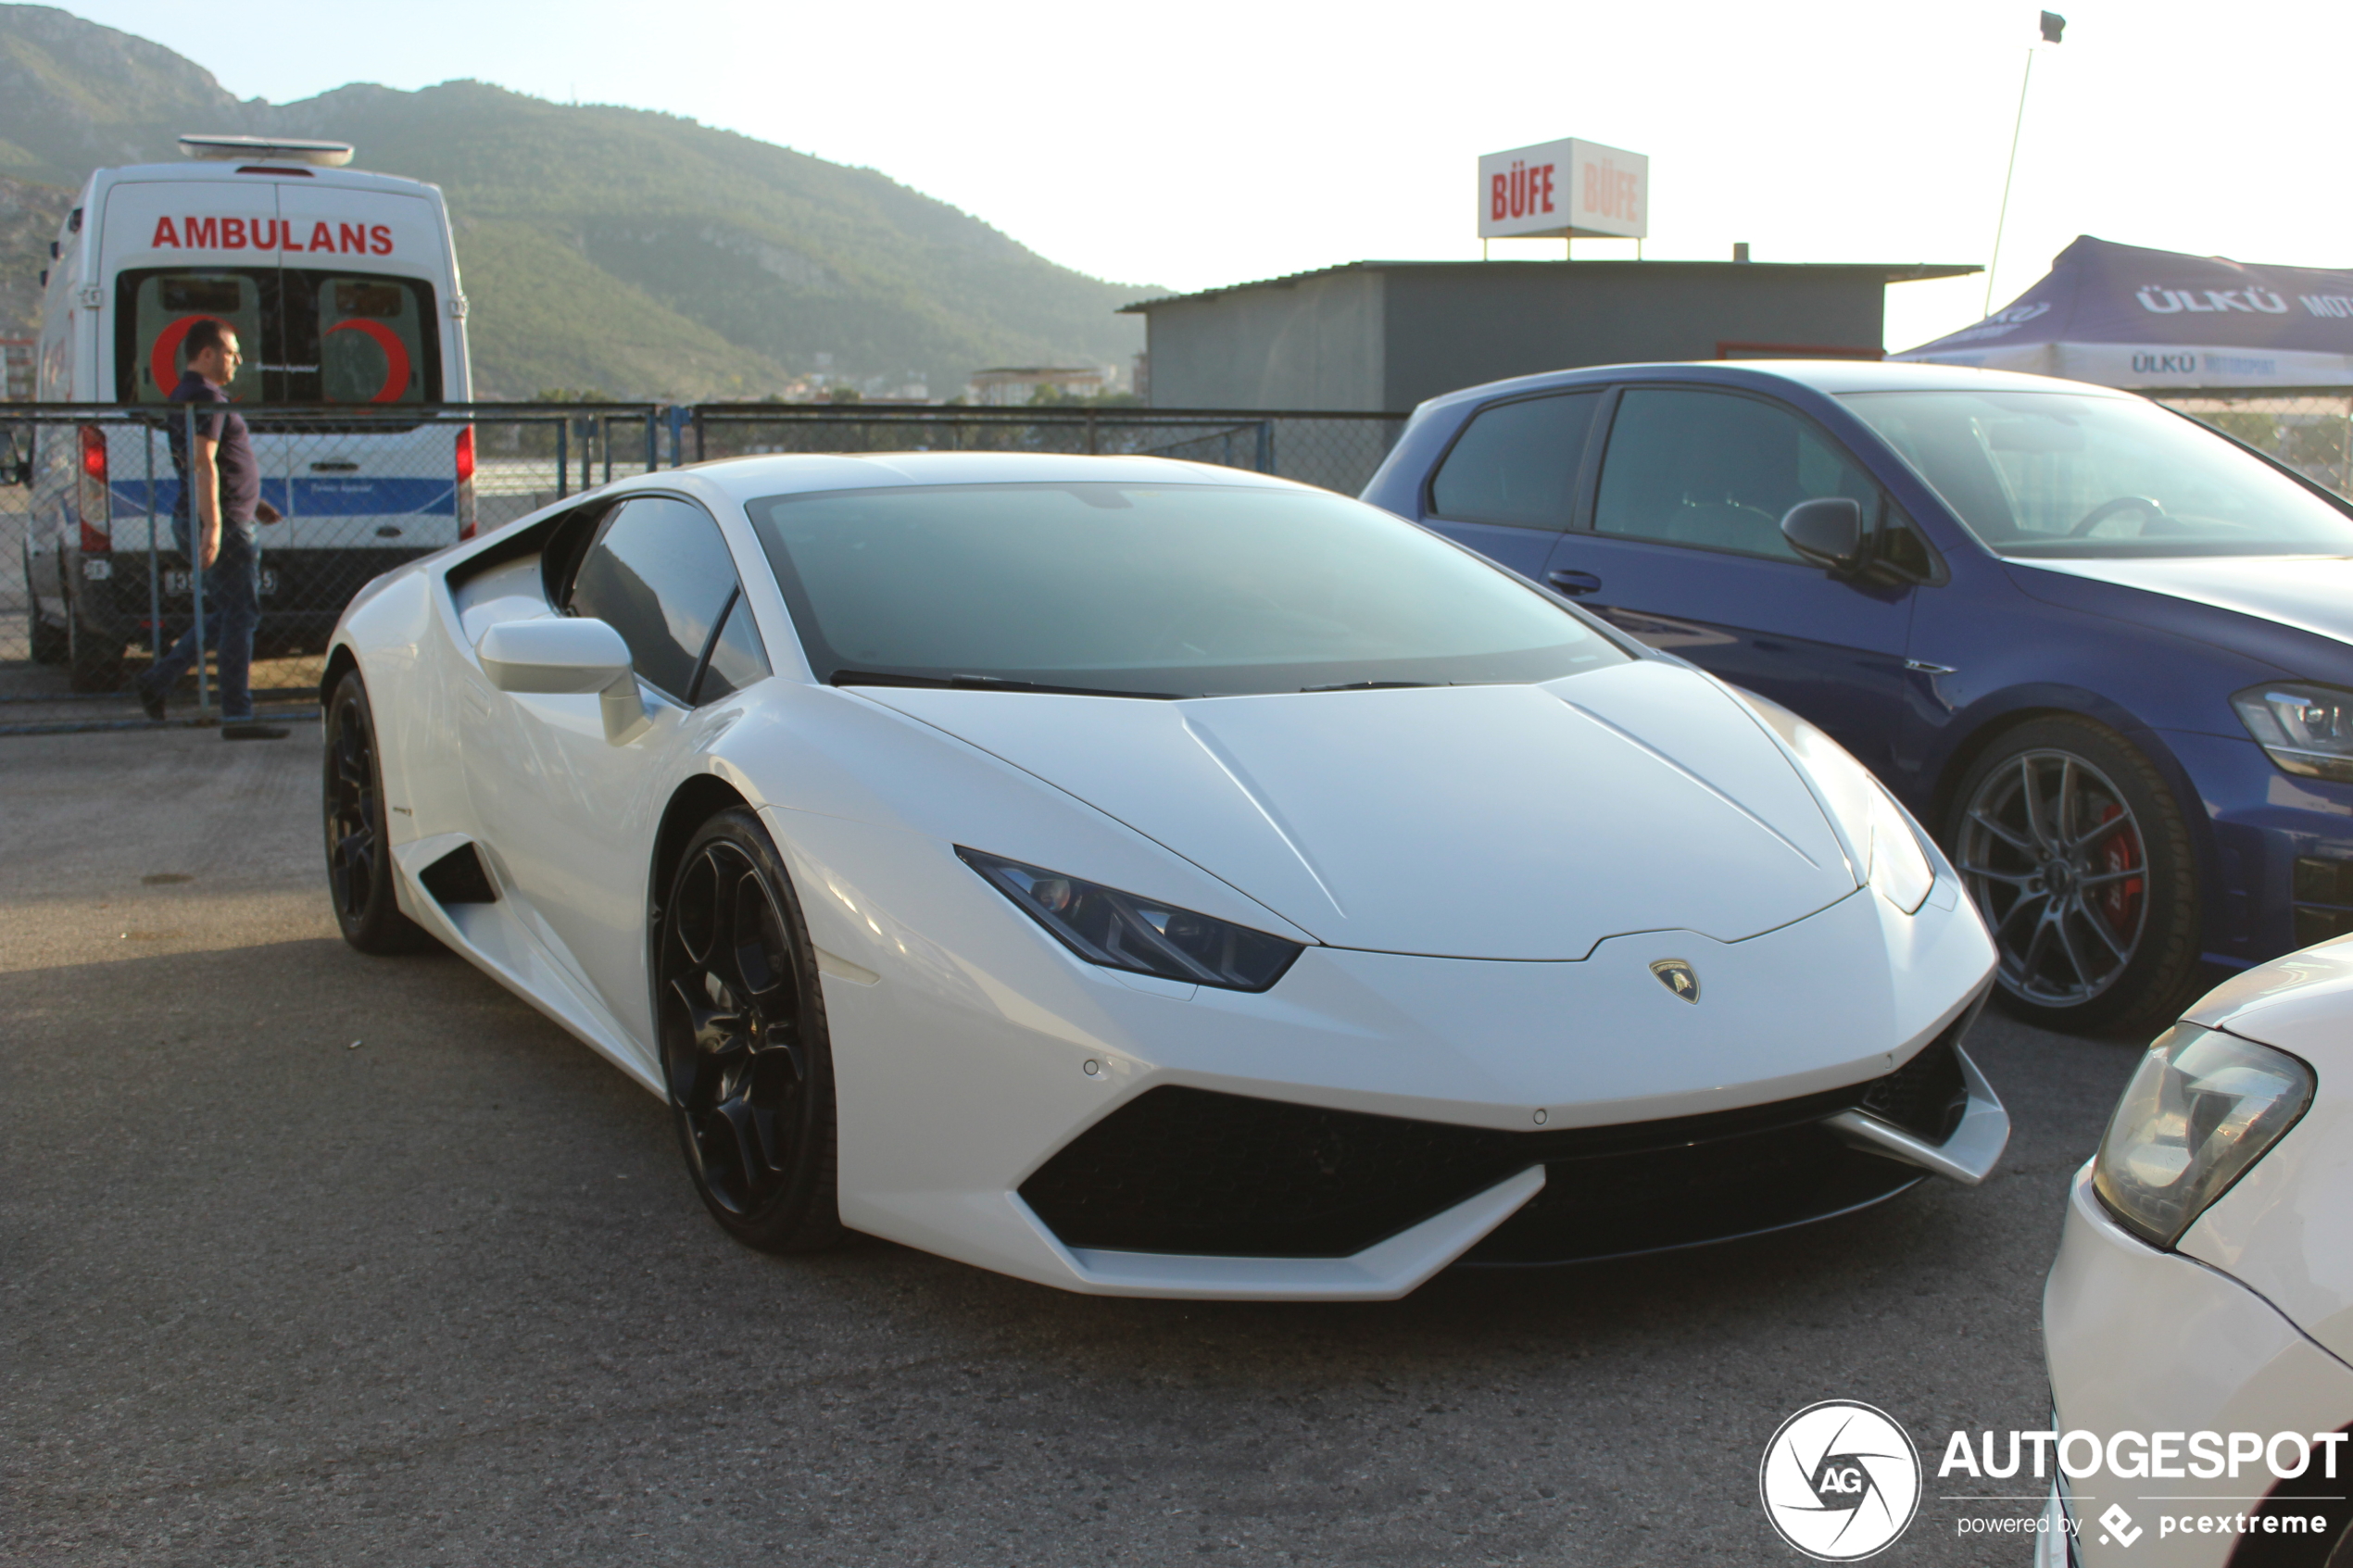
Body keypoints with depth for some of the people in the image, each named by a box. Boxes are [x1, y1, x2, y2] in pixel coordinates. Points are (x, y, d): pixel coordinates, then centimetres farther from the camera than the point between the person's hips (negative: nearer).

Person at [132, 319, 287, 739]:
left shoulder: (185, 396, 20)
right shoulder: (206, 397, -13)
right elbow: (203, 466, -23)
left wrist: (250, 503, 28)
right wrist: (213, 526, -28)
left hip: (195, 521, 10)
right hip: (222, 523, -10)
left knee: (227, 615, 18)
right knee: (239, 615, -6)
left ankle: (158, 681, 14)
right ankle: (236, 716, -4)